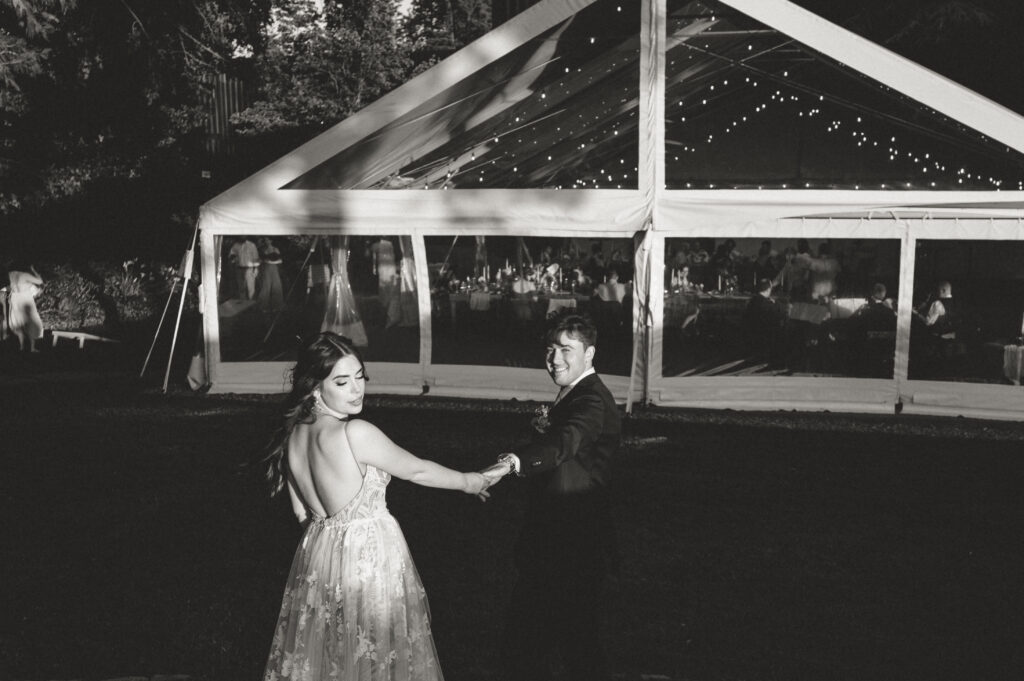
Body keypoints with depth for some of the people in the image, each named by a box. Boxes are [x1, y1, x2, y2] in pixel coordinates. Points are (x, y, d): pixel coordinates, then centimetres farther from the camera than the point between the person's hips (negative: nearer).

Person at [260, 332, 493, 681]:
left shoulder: (294, 433, -2)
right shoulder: (356, 433, -23)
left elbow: (301, 511, 8)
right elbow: (415, 470, -9)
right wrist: (466, 481, 6)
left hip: (317, 552, 7)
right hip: (369, 556, -7)